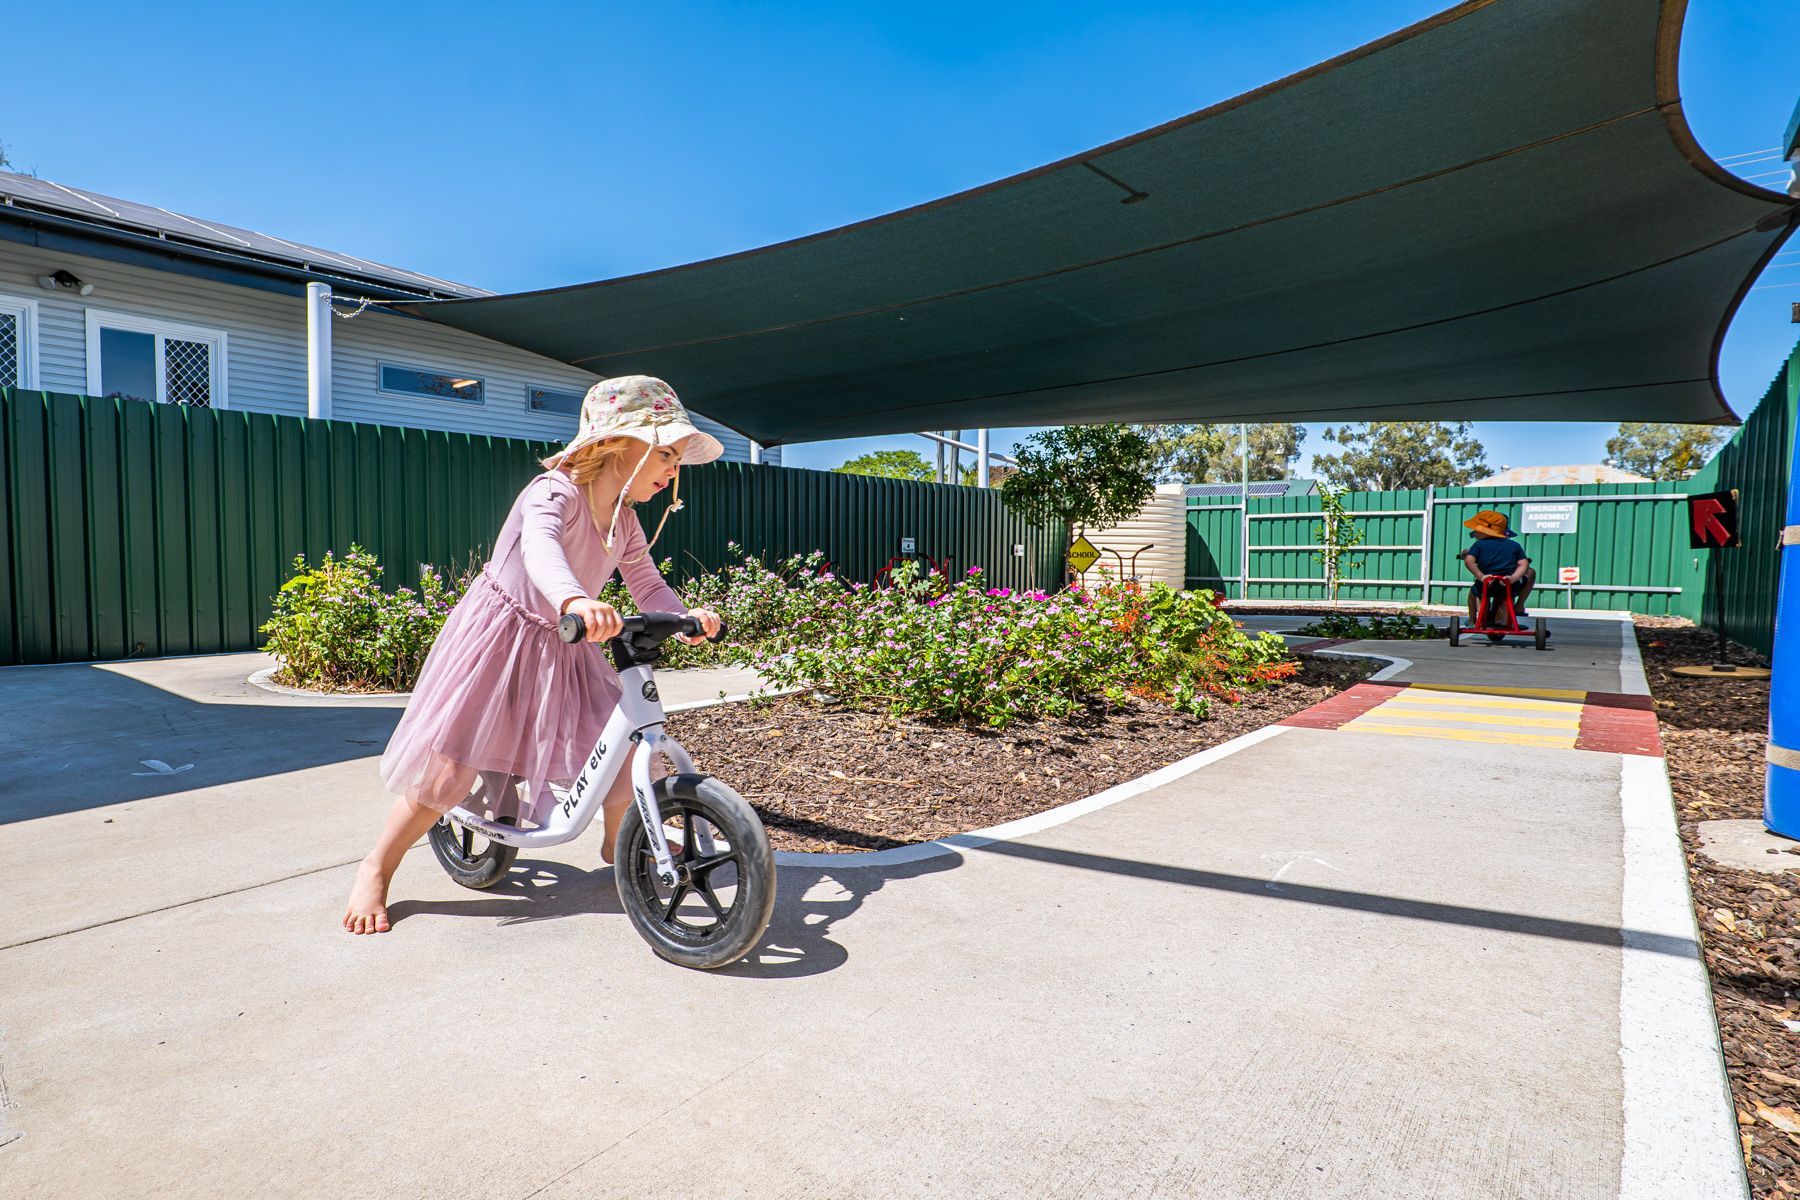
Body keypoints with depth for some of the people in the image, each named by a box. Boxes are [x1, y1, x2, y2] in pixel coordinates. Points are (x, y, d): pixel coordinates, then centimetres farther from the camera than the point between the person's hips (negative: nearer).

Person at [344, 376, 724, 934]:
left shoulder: (625, 521, 0)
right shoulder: (554, 492, -23)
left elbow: (648, 584, -5)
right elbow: (540, 548, -44)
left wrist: (683, 616, -27)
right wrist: (575, 601, -64)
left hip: (565, 650, 7)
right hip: (499, 637, -7)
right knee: (451, 765, -7)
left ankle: (618, 843, 27)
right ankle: (375, 871, 15)